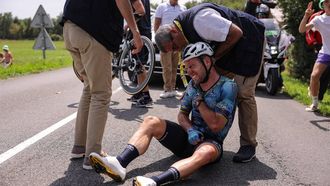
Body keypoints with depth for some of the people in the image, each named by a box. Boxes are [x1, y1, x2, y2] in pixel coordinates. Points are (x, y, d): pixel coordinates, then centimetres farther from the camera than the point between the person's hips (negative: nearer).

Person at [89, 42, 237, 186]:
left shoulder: (227, 86, -11)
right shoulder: (194, 84, 8)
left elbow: (215, 125, -18)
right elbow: (182, 114, 9)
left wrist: (197, 99, -12)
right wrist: (190, 130, -11)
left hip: (211, 141, -6)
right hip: (190, 137, 6)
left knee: (206, 152, -41)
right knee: (151, 122, -13)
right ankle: (120, 163, -35)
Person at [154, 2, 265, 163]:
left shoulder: (199, 19, -32)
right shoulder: (186, 29, -1)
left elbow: (236, 33, -29)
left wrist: (213, 57, -22)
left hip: (249, 38, -9)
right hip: (229, 46, 9)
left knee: (244, 94, -13)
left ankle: (248, 145, -3)